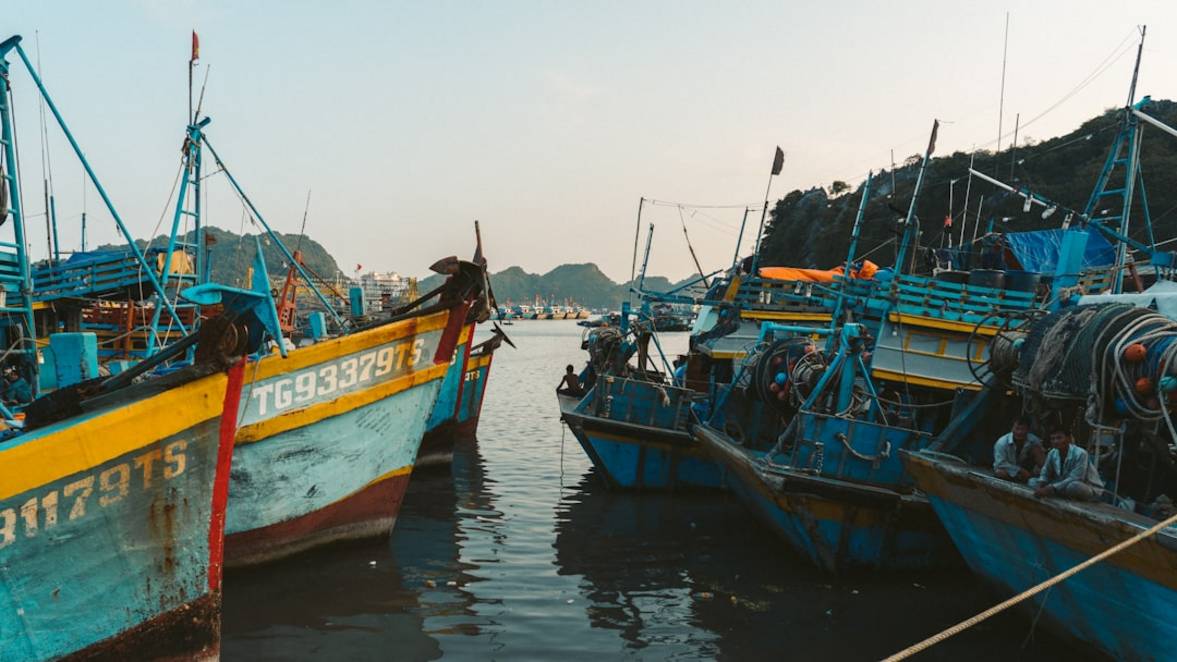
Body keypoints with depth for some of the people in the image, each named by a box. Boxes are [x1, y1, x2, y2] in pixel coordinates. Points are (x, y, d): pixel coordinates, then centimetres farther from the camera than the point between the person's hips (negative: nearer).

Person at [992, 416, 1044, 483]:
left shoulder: (1033, 440, -16)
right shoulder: (1002, 442, -25)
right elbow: (1000, 463, -26)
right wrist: (1019, 470, -31)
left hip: (1024, 468, 3)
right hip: (1008, 468, -3)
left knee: (1036, 449, -17)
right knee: (1000, 472, -37)